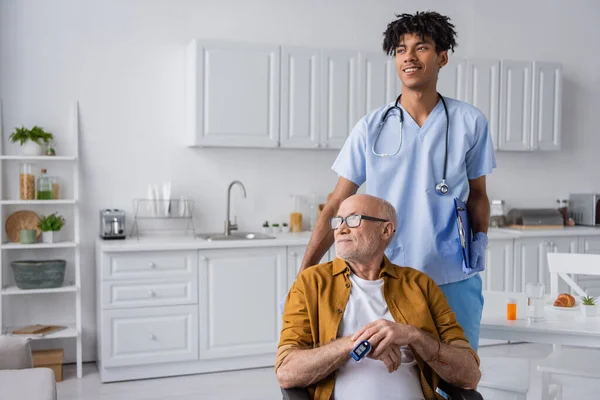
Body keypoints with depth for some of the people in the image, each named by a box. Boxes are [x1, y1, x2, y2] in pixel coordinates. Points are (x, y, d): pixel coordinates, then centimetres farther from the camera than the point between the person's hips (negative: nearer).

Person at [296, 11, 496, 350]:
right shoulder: (372, 127, -1)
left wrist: (480, 237, -7)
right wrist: (303, 277, -6)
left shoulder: (470, 122, 0)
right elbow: (335, 208, 0)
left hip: (454, 281, 0)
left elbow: (477, 193, 12)